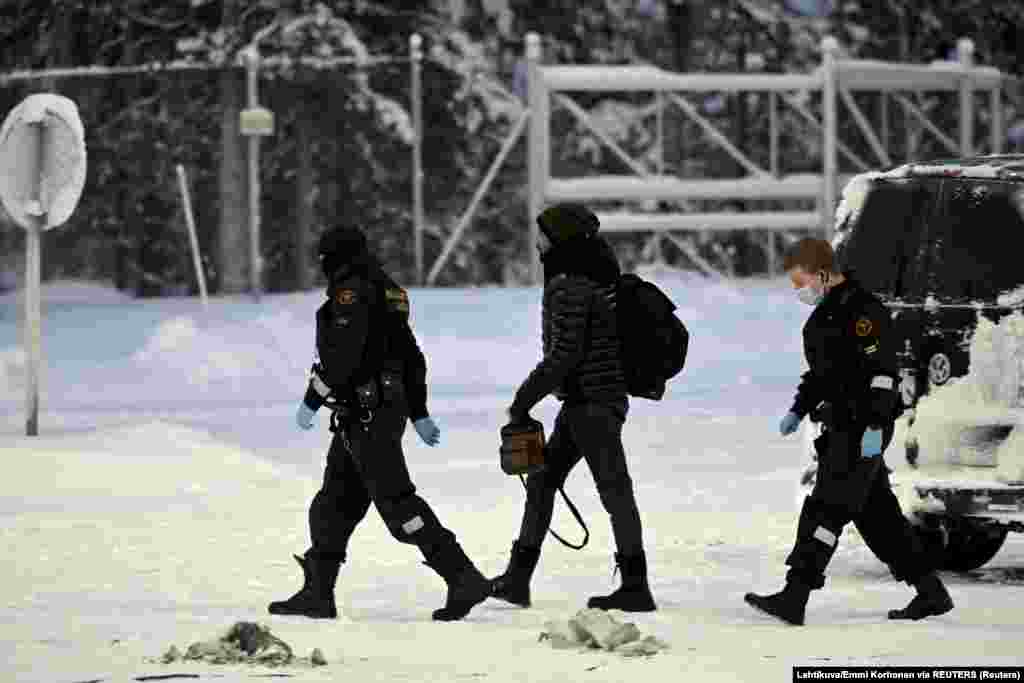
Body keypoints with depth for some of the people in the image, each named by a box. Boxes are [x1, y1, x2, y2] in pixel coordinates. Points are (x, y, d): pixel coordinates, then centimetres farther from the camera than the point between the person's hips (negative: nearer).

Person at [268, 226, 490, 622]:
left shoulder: (352, 291, -12)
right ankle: (317, 593, 17)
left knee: (396, 502, -11)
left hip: (366, 415, -10)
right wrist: (419, 414, 25)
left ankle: (464, 580, -15)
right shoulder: (387, 292, 18)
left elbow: (343, 353, -22)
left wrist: (312, 401, -13)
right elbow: (412, 357, 22)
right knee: (334, 504, 14)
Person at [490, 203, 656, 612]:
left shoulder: (570, 287, -17)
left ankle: (636, 587, -3)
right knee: (541, 481, 14)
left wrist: (525, 398, -14)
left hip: (590, 403, -10)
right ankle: (518, 579, 18)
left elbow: (564, 353, -22)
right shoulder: (598, 280, 13)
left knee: (614, 489, -6)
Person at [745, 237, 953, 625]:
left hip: (864, 430, -10)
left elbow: (881, 370, -21)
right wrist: (799, 410, 18)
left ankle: (794, 598, -16)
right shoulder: (826, 313, 17)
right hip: (842, 428, 10)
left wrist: (875, 426, -25)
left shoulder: (862, 310, -15)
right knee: (877, 514, 12)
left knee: (827, 509, -13)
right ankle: (931, 594, 17)